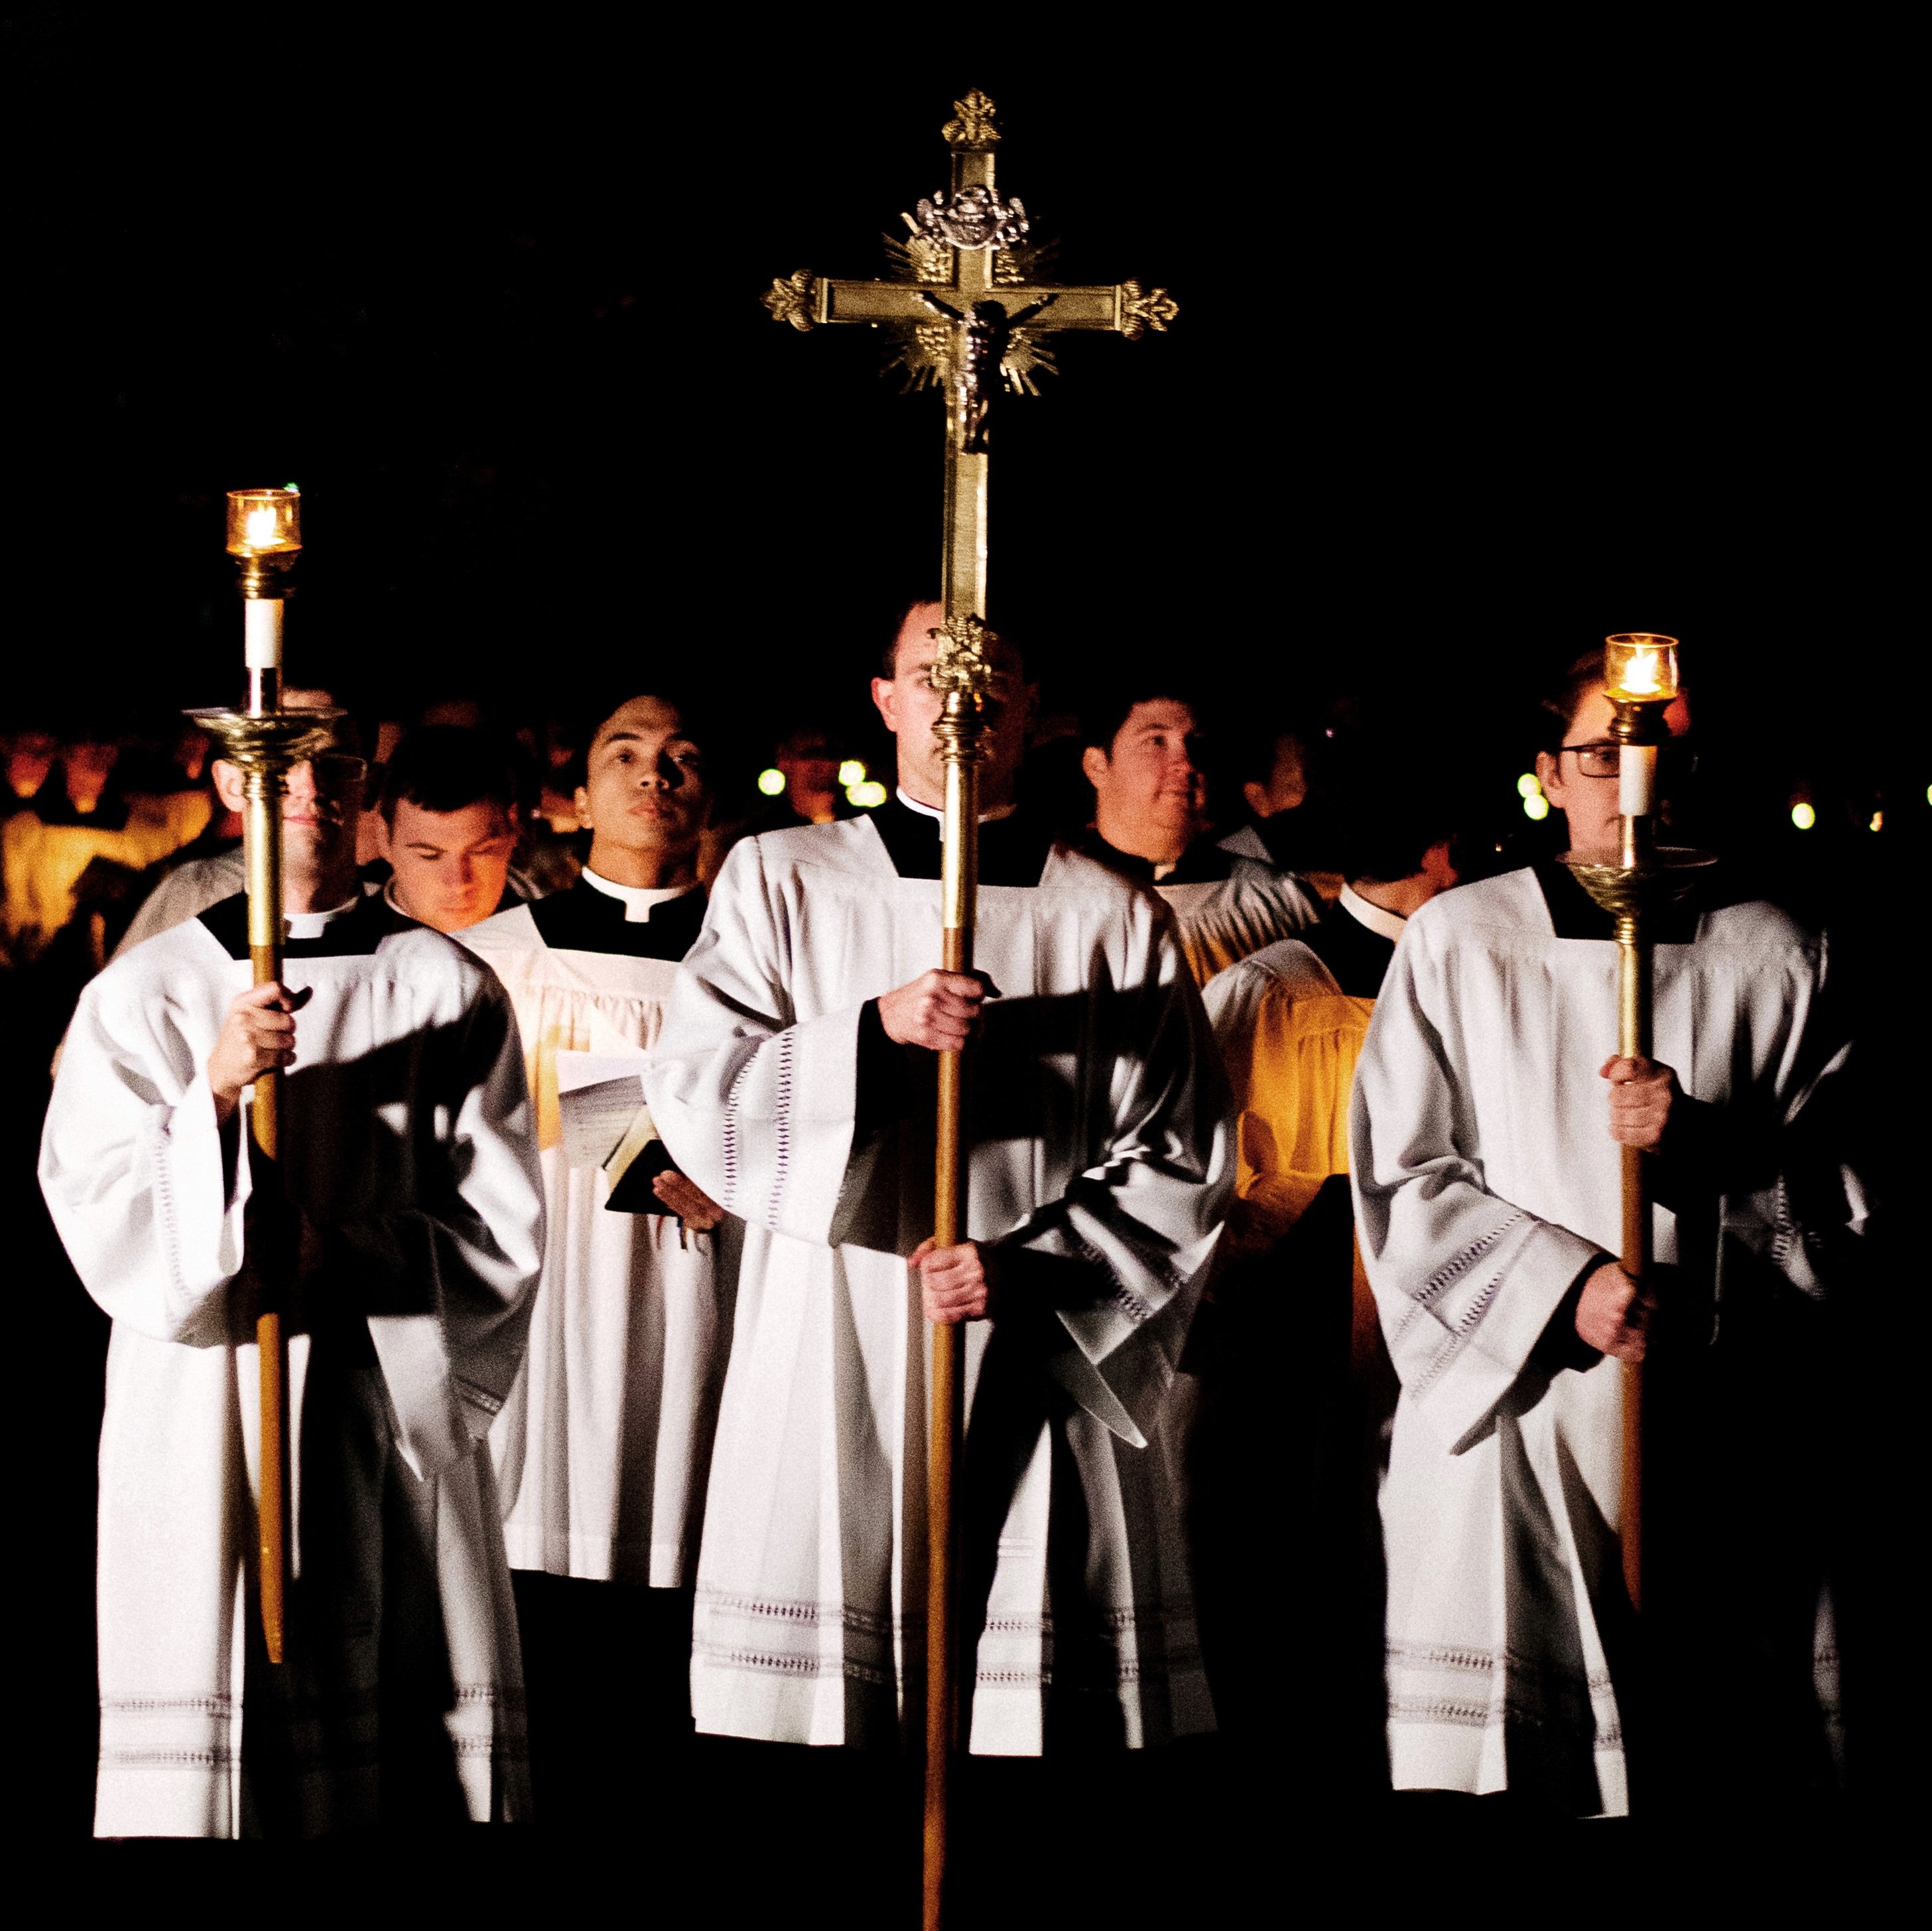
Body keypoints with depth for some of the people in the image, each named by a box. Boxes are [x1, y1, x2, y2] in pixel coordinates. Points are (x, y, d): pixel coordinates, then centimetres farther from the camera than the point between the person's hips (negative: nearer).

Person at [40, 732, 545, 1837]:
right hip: (206, 1424, 0)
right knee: (222, 1737, -6)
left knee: (412, 1737, -4)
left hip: (398, 1425, 0)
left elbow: (503, 1234, 4)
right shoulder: (144, 994, 5)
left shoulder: (450, 991, 6)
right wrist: (216, 1095, -17)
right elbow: (99, 1222, -3)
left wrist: (339, 1256, -9)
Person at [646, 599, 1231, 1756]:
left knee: (1042, 1716, -5)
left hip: (1042, 1382, 0)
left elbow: (1177, 1168, 5)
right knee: (823, 1702, -4)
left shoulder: (1117, 920, 9)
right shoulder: (781, 880, 10)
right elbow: (694, 1093, -1)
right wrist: (877, 1030, -15)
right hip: (832, 1383, 0)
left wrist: (1033, 1264, -11)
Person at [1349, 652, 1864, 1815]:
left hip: (1712, 1415, 1)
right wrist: (1564, 1286, -11)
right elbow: (1402, 1181, 3)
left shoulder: (1776, 957, 9)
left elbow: (1838, 1196, 6)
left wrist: (1705, 1144, -13)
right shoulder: (1458, 942, 7)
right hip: (1511, 1401, -1)